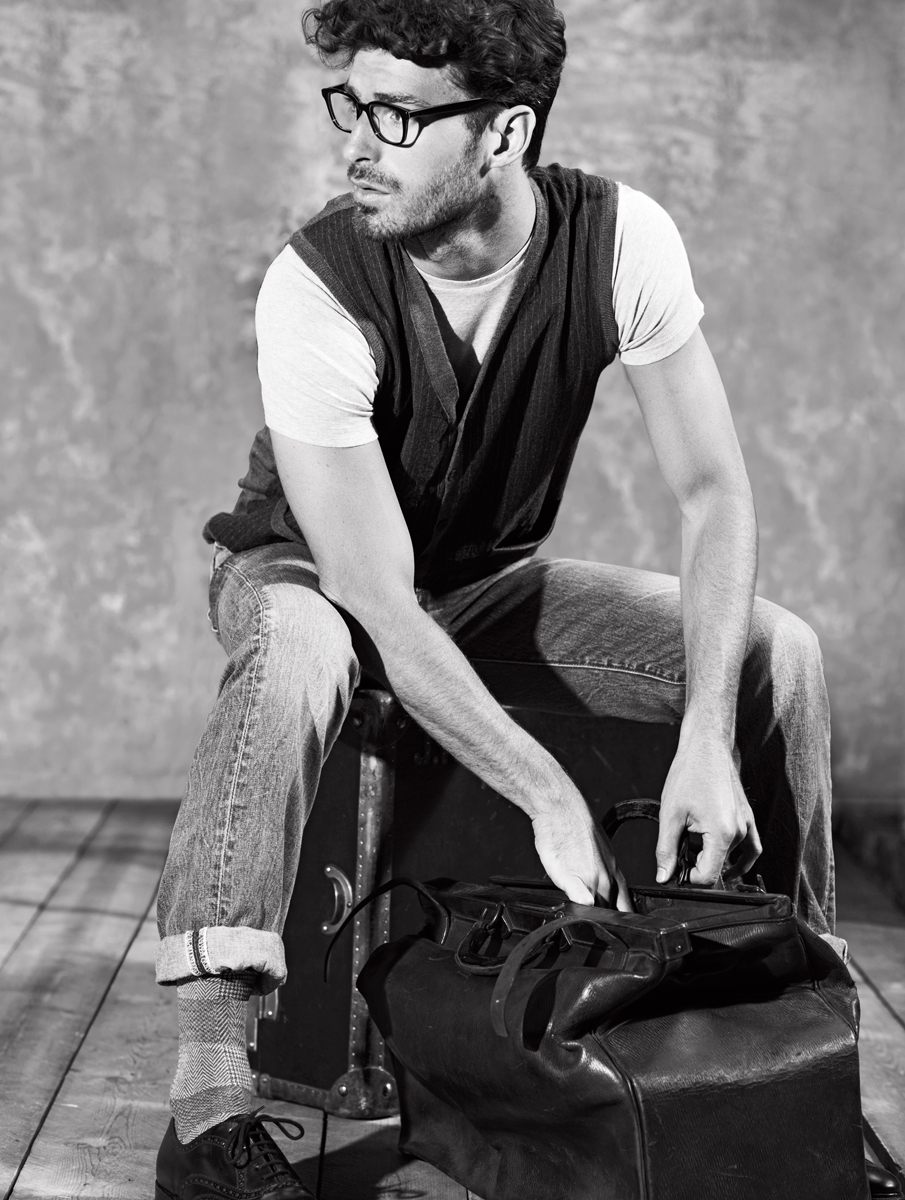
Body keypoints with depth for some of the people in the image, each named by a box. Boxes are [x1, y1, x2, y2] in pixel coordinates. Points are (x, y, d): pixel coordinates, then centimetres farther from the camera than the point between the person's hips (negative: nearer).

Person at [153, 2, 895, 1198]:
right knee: (296, 649, -40)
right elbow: (376, 600, -32)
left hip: (490, 580, 4)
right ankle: (209, 1101, -36)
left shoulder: (621, 239, -20)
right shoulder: (315, 289, -29)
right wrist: (553, 802, -36)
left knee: (780, 650, -14)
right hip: (307, 571, -3)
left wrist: (708, 738, -32)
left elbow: (714, 490, -19)